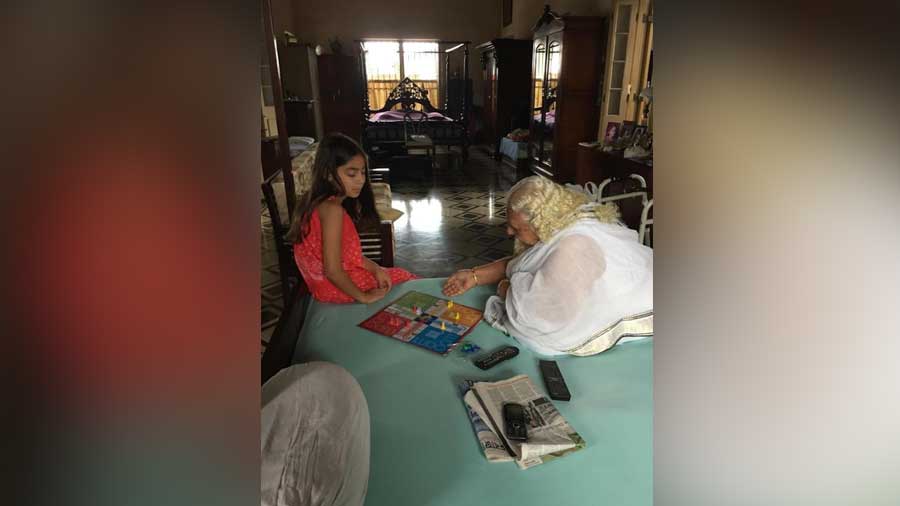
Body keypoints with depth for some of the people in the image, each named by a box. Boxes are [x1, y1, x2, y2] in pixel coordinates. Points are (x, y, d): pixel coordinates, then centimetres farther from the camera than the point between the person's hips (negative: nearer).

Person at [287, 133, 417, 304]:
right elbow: (332, 270, -31)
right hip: (336, 288, -8)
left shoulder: (319, 202, 1)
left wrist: (377, 269, -3)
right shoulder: (332, 209, -28)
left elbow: (347, 252, 6)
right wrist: (363, 296, -18)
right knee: (406, 279, 9)